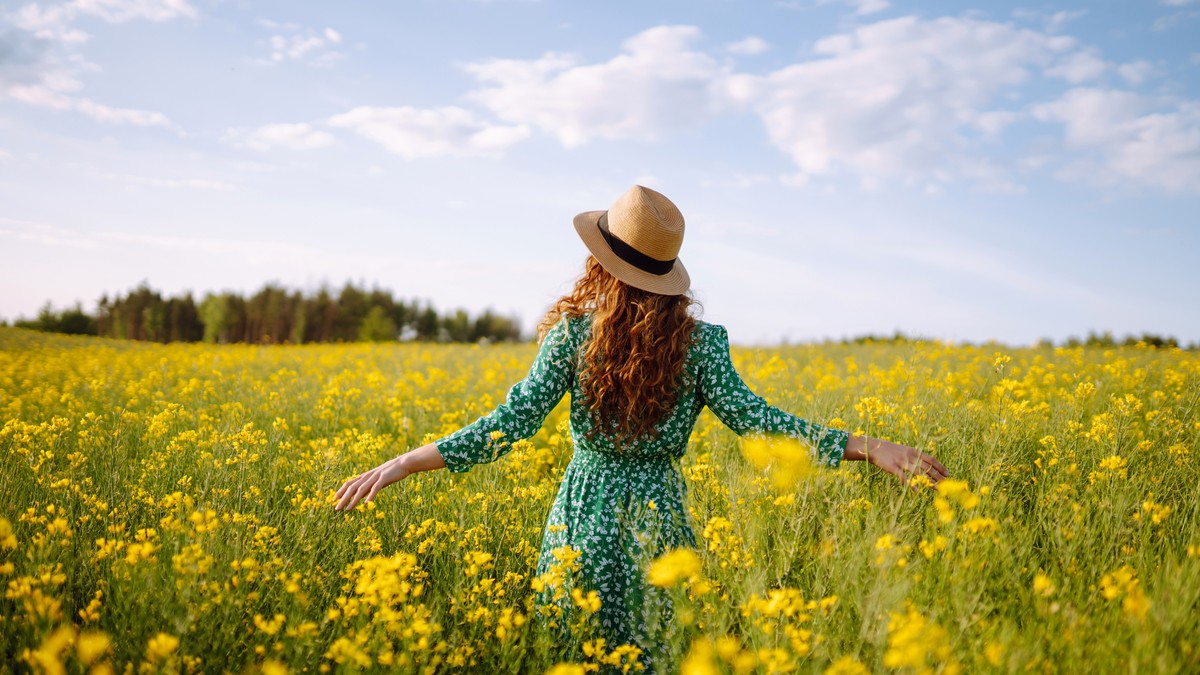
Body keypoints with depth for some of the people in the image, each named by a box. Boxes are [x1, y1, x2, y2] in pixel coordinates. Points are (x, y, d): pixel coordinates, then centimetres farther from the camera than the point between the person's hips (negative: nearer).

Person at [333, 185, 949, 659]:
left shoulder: (573, 332, -9)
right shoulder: (698, 342, -5)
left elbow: (514, 421, -15)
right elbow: (752, 419, -10)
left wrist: (403, 463, -14)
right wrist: (870, 447, -6)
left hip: (586, 509, -1)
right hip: (659, 515, 1)